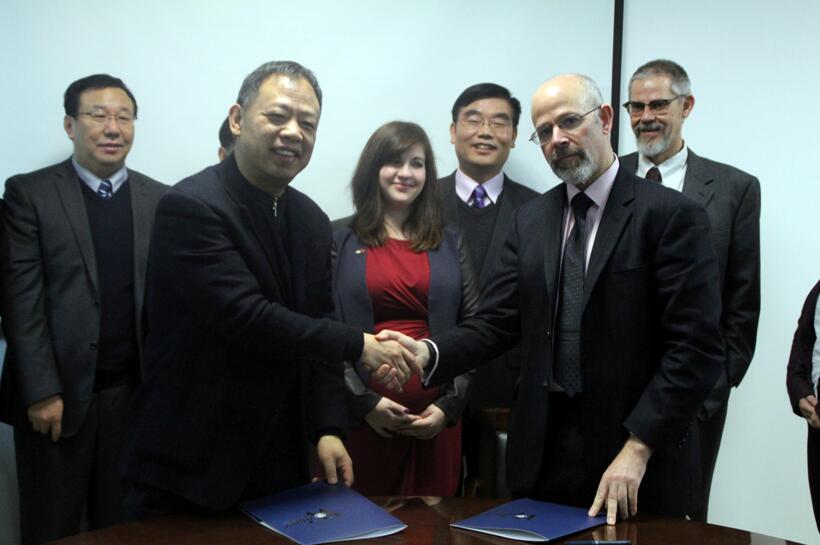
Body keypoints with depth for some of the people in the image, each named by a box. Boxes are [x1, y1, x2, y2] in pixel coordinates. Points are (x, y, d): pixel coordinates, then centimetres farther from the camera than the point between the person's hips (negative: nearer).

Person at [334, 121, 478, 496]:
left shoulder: (449, 244, 11)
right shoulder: (339, 241, 3)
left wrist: (449, 405, -3)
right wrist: (364, 401, -10)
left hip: (437, 416, 2)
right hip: (361, 415, -2)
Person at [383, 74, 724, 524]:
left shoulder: (671, 215, -7)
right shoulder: (530, 220, 9)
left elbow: (696, 347, -12)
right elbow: (496, 322, 3)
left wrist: (638, 448, -18)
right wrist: (429, 353, -15)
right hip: (542, 457, 4)